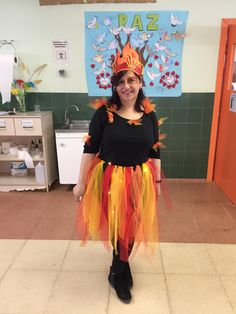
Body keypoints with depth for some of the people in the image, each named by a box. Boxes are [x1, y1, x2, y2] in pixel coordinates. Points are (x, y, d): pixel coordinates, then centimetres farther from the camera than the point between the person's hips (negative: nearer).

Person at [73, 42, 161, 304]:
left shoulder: (149, 114, -1)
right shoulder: (103, 112, -10)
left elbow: (155, 152, 6)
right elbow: (90, 149, -7)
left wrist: (157, 181, 9)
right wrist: (81, 182, -7)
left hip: (140, 181, 3)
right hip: (109, 179, -3)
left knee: (131, 228, 16)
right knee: (117, 228, 11)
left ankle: (117, 273, 44)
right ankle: (121, 271, 40)